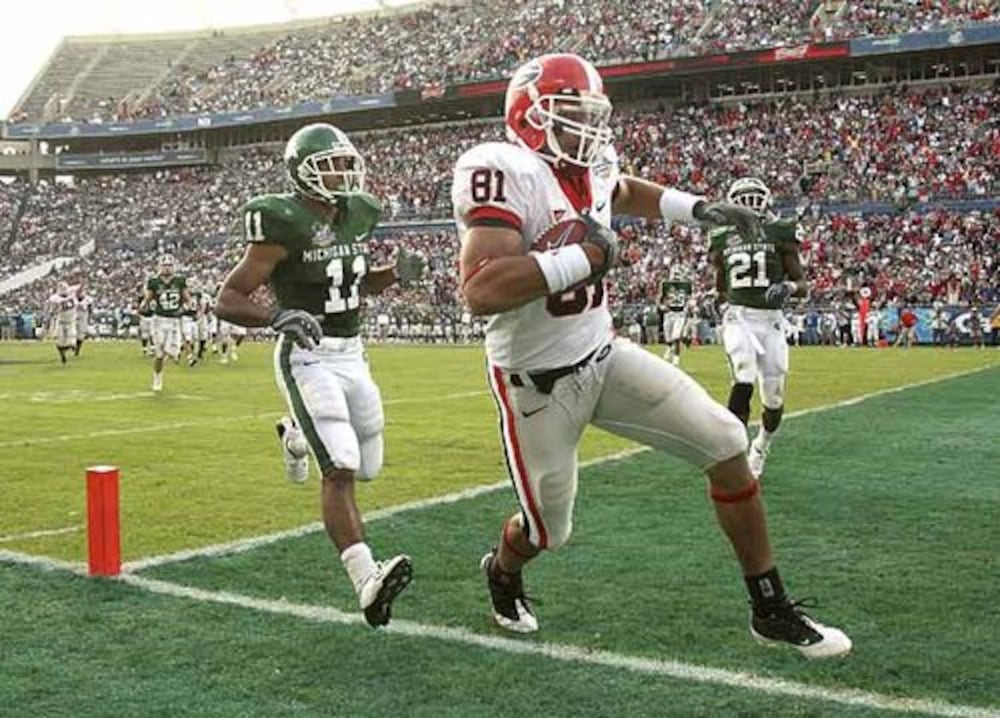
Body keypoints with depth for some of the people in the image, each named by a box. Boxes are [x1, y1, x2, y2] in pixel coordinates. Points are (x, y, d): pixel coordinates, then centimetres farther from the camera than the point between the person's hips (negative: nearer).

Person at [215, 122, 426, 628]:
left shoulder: (359, 215, 6)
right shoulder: (284, 225, -15)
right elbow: (227, 301, -15)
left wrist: (399, 273, 2)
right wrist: (277, 316, -33)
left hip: (352, 354, 7)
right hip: (307, 358, -7)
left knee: (368, 466, 15)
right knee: (340, 468, -20)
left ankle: (296, 436, 43)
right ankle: (367, 581, -24)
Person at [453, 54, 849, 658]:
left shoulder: (592, 166, 0)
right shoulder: (505, 171, -24)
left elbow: (625, 193, 28)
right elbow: (481, 291, -38)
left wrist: (700, 209, 17)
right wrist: (584, 255, -32)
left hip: (604, 357, 7)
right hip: (539, 384, -7)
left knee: (728, 446, -2)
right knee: (549, 530, 10)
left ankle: (772, 611, 11)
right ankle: (502, 572, 49)